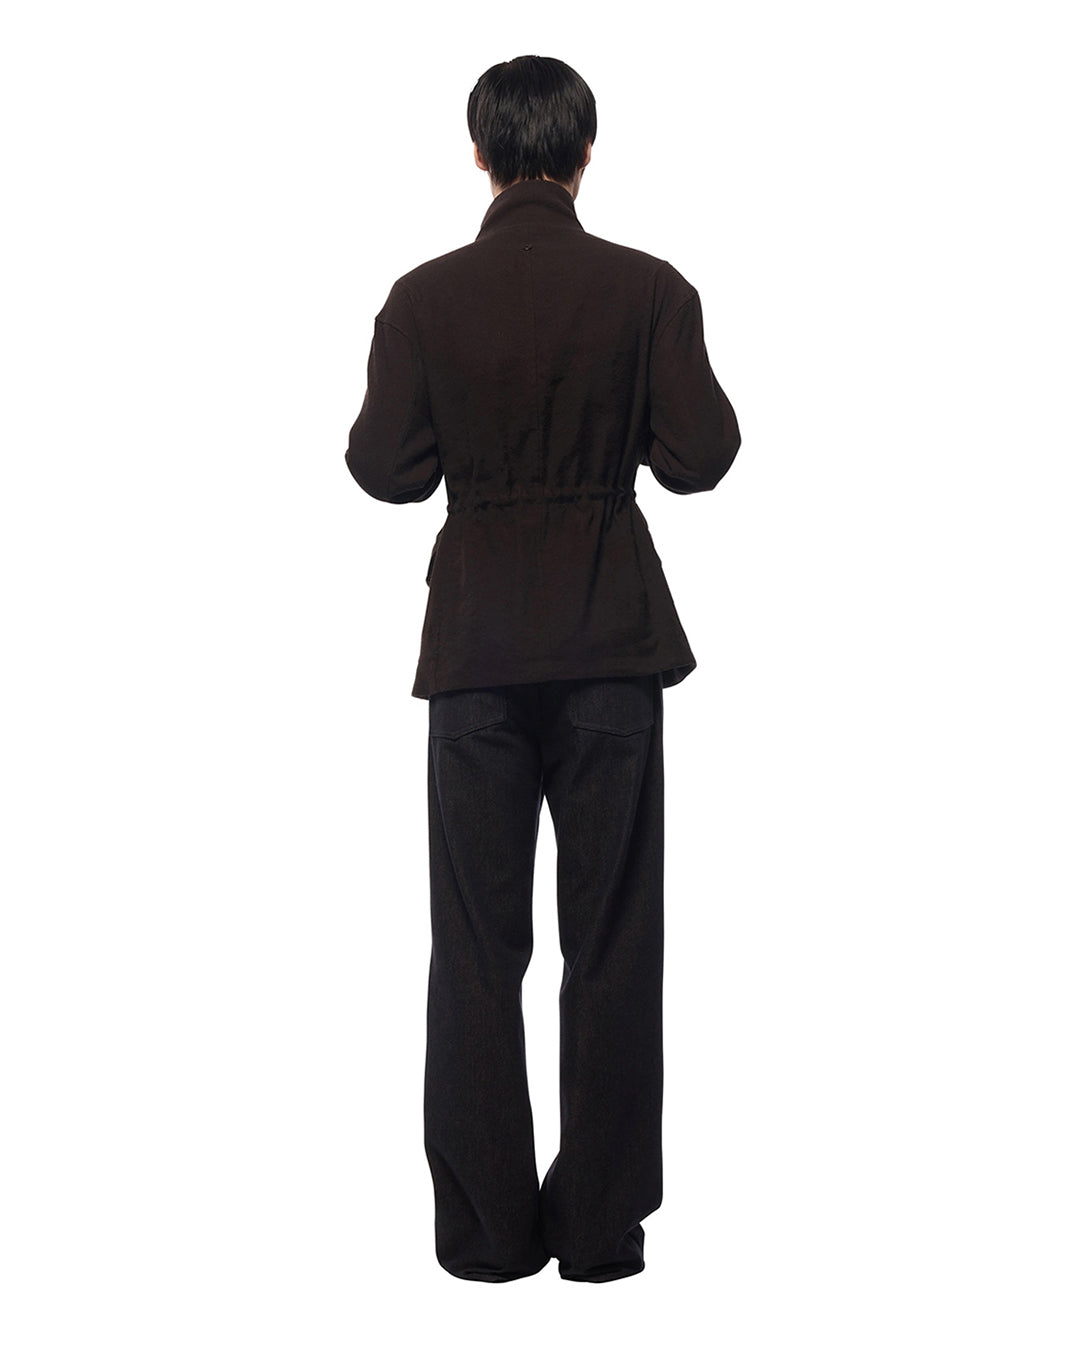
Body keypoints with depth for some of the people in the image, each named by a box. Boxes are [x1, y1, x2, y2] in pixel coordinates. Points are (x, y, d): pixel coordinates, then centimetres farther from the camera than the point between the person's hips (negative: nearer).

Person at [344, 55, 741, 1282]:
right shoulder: (648, 289, -4)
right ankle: (602, 1224, 17)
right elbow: (698, 458, -5)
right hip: (611, 640, 0)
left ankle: (487, 1227, 18)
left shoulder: (425, 298, -3)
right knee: (612, 944, 9)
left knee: (477, 949, 9)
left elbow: (387, 471, -1)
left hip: (476, 641, 1)